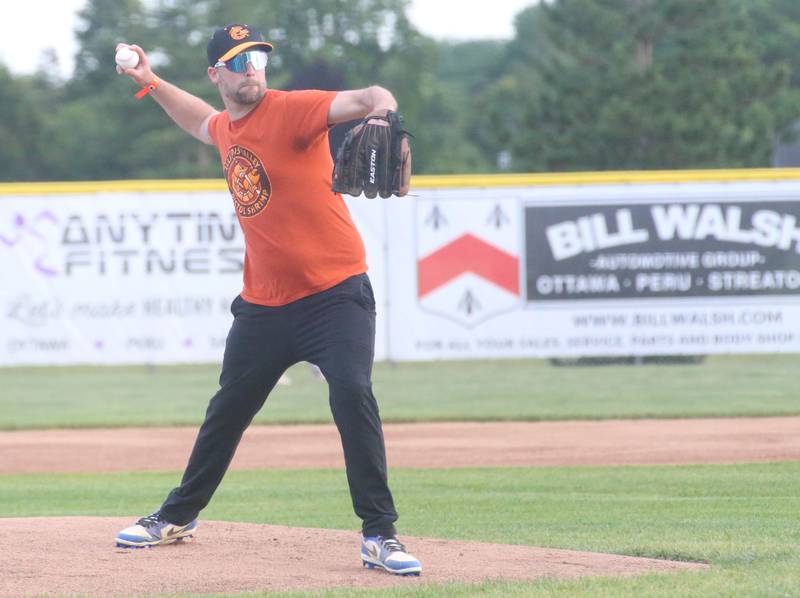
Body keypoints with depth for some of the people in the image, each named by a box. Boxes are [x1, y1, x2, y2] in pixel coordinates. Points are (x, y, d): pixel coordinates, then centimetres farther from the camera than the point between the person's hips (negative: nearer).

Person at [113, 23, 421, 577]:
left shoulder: (291, 110, -14)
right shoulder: (227, 128, 8)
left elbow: (363, 99, -33)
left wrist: (379, 108, -55)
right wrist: (150, 83, 29)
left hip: (335, 296, -7)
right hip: (263, 303, 7)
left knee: (352, 395, -23)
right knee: (228, 408, 19)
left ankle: (380, 535, -18)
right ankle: (179, 517, 36)